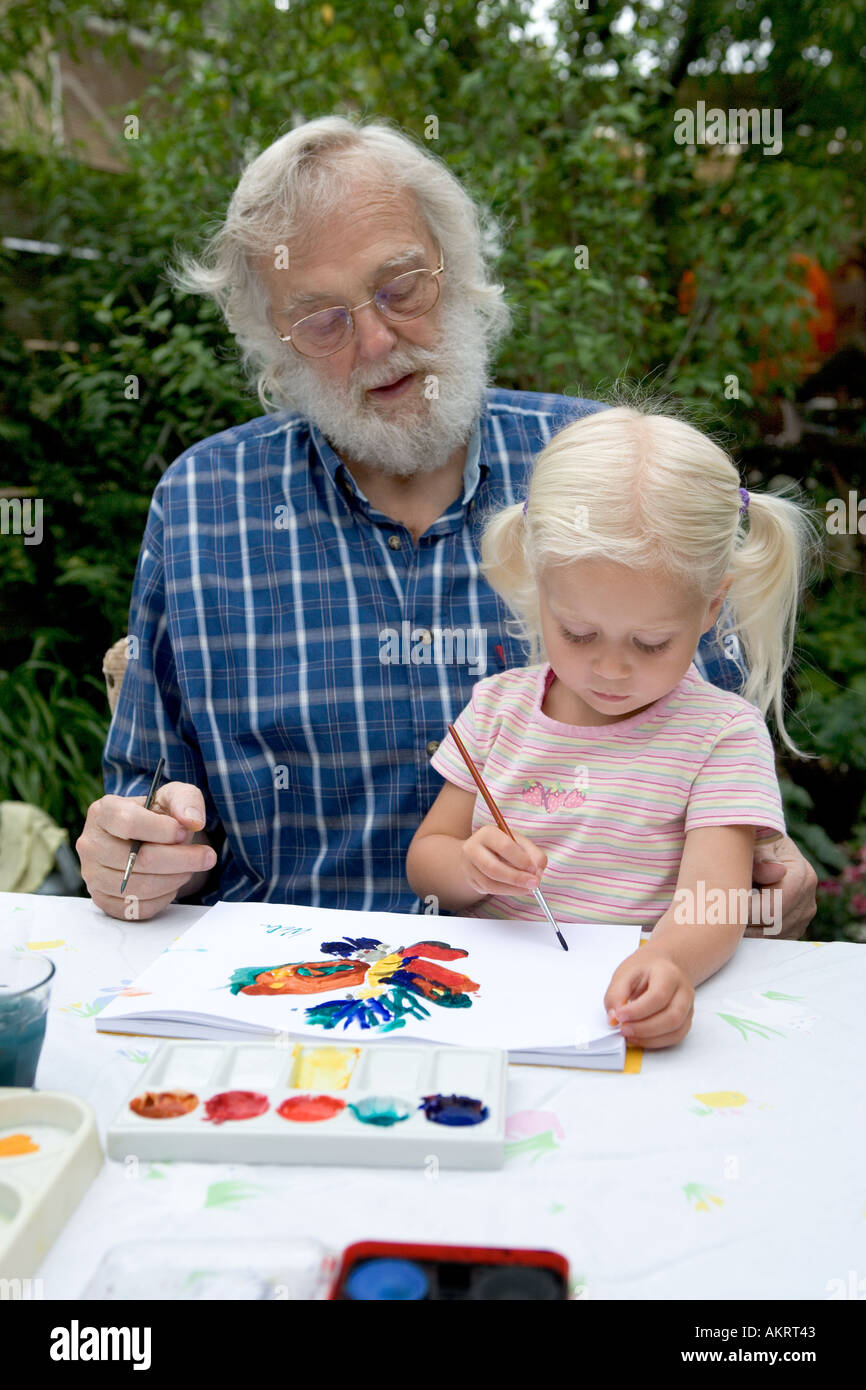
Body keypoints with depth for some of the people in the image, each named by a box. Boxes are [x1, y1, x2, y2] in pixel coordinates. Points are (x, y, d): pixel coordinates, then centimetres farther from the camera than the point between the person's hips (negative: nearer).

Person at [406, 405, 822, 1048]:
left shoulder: (724, 731, -4)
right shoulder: (500, 703, 6)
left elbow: (713, 893, -17)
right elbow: (423, 860, 9)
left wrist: (667, 963, -39)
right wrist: (469, 867, -14)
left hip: (623, 1006, -2)